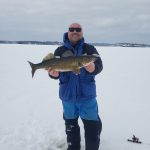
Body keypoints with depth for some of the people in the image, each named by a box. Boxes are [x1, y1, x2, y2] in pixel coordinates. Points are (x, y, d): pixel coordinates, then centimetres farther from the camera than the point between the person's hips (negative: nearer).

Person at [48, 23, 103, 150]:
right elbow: (53, 68, 0)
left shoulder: (89, 48, -1)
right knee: (70, 125, 19)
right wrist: (54, 73, -24)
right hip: (67, 95, 2)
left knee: (92, 127, -2)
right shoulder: (60, 51, 4)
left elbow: (99, 66, -13)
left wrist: (92, 68, -36)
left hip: (87, 95, -2)